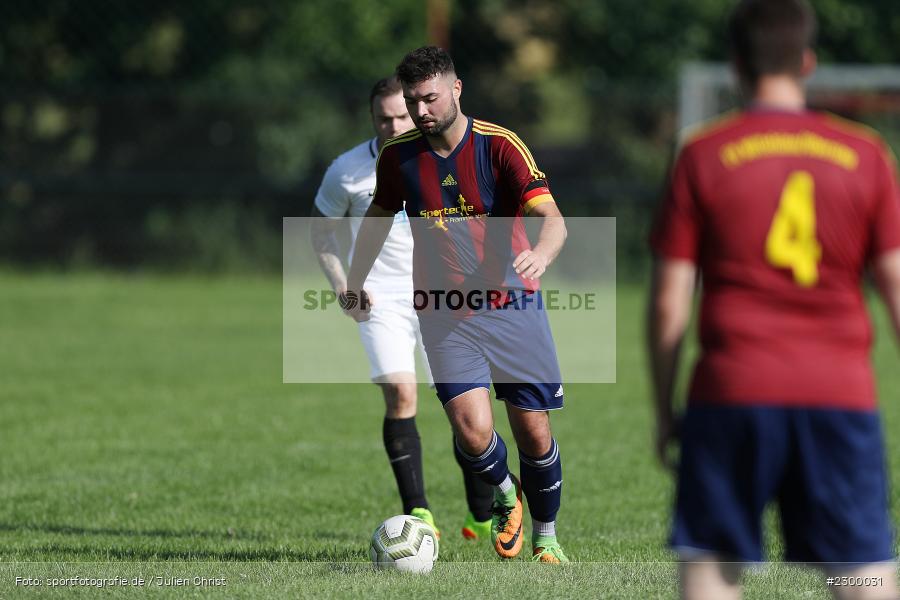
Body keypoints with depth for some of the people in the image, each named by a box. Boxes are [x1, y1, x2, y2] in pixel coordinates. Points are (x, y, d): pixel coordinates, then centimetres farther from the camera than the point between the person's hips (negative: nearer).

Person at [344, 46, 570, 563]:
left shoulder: (499, 146, -12)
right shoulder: (398, 156, -1)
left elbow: (551, 216, -23)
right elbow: (380, 215, 20)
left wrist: (542, 254, -44)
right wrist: (356, 279, 26)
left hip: (512, 305, -1)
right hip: (445, 316, 1)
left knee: (534, 433, 1)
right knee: (473, 432, -17)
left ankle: (546, 538, 26)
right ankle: (506, 496, 17)